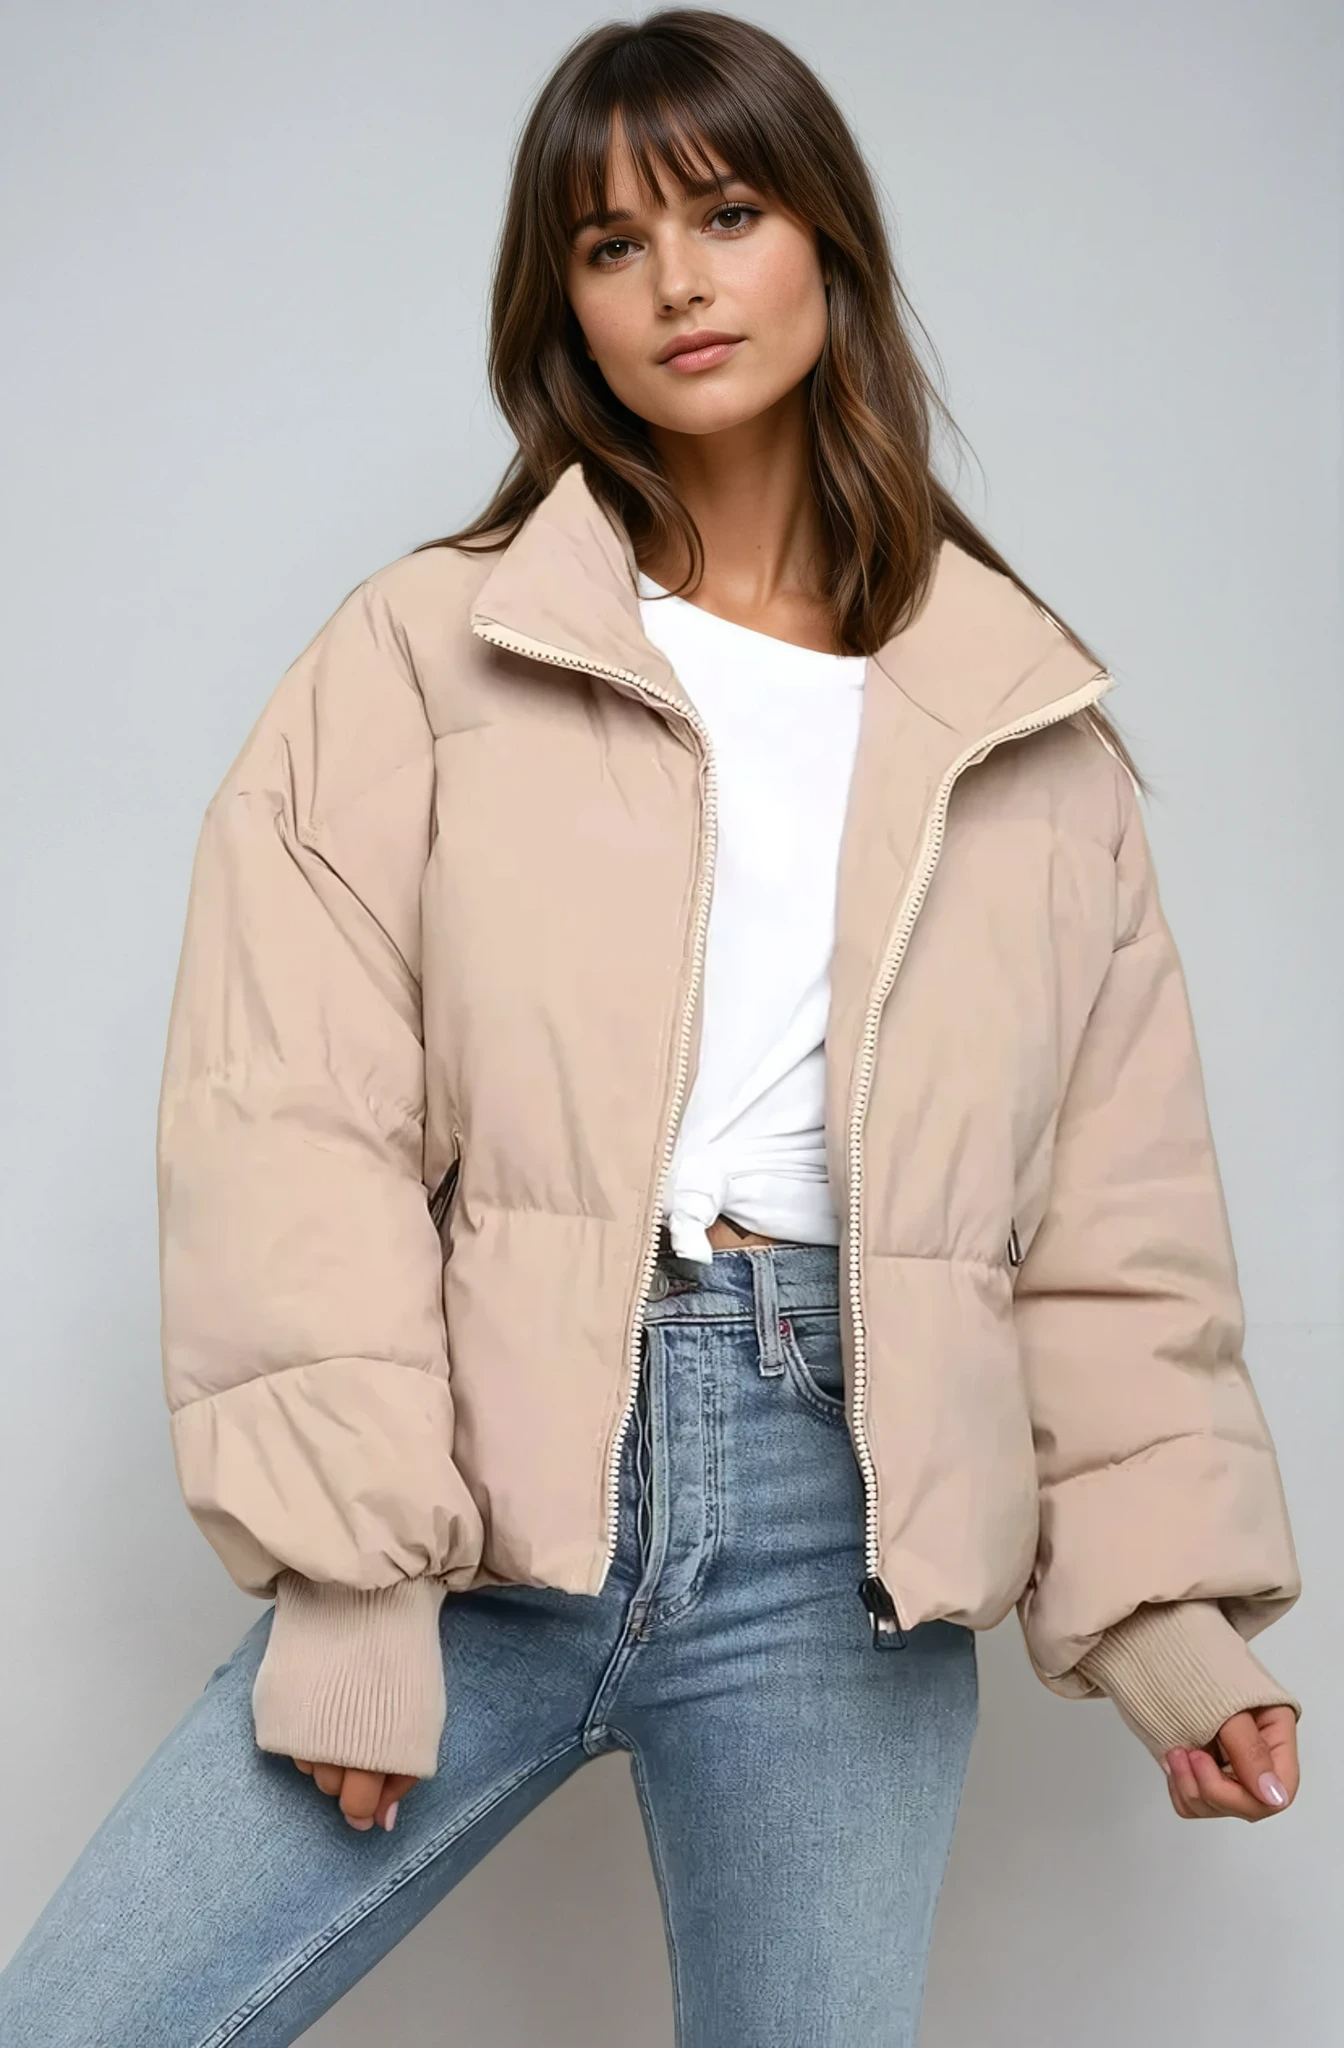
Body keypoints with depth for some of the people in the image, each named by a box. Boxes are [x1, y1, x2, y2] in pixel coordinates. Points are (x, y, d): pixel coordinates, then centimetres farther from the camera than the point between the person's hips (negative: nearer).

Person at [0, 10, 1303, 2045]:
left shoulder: (1023, 715, 11)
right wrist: (351, 1572, -12)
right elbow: (290, 1133, -5)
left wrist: (1169, 1604, 6)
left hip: (848, 1518, 2)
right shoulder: (431, 647, 2)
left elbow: (1112, 1211, 11)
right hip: (486, 1493, -1)